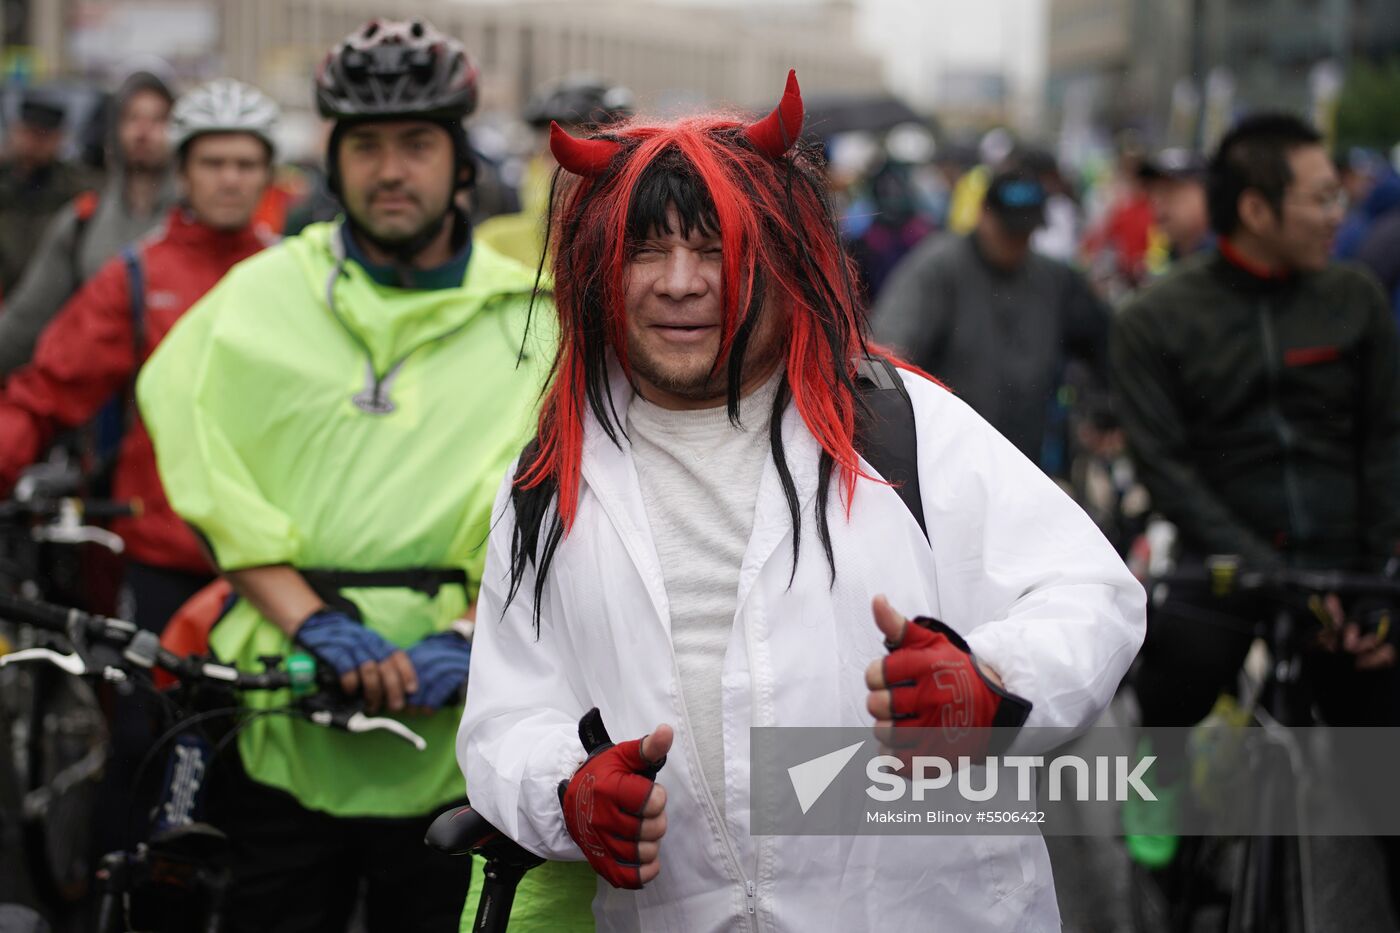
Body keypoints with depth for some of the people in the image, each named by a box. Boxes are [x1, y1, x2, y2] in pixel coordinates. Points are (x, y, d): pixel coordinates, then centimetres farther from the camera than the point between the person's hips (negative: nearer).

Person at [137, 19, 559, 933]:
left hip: (453, 730, 0)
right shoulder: (260, 294, 8)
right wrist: (310, 620, -16)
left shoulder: (530, 319, 9)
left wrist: (470, 636, -17)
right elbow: (212, 479, -4)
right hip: (280, 718, 0)